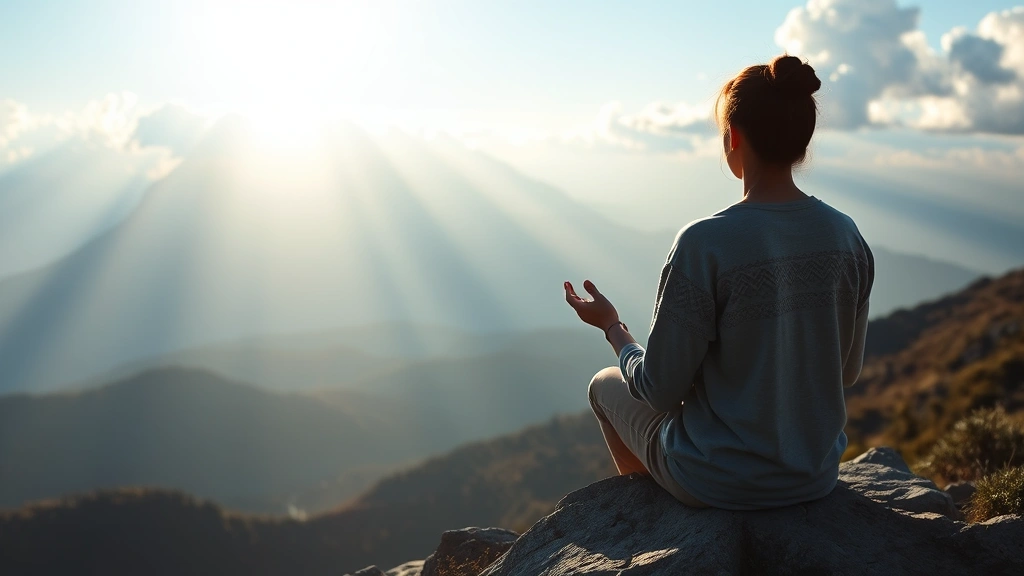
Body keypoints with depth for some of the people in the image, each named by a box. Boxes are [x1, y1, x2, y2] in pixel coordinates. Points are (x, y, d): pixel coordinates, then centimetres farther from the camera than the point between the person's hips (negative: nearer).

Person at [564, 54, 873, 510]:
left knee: (605, 384, 24)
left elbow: (660, 388, -17)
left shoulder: (704, 244, -25)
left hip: (719, 484, -5)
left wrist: (611, 326, 1)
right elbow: (847, 371, 3)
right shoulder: (847, 237, -8)